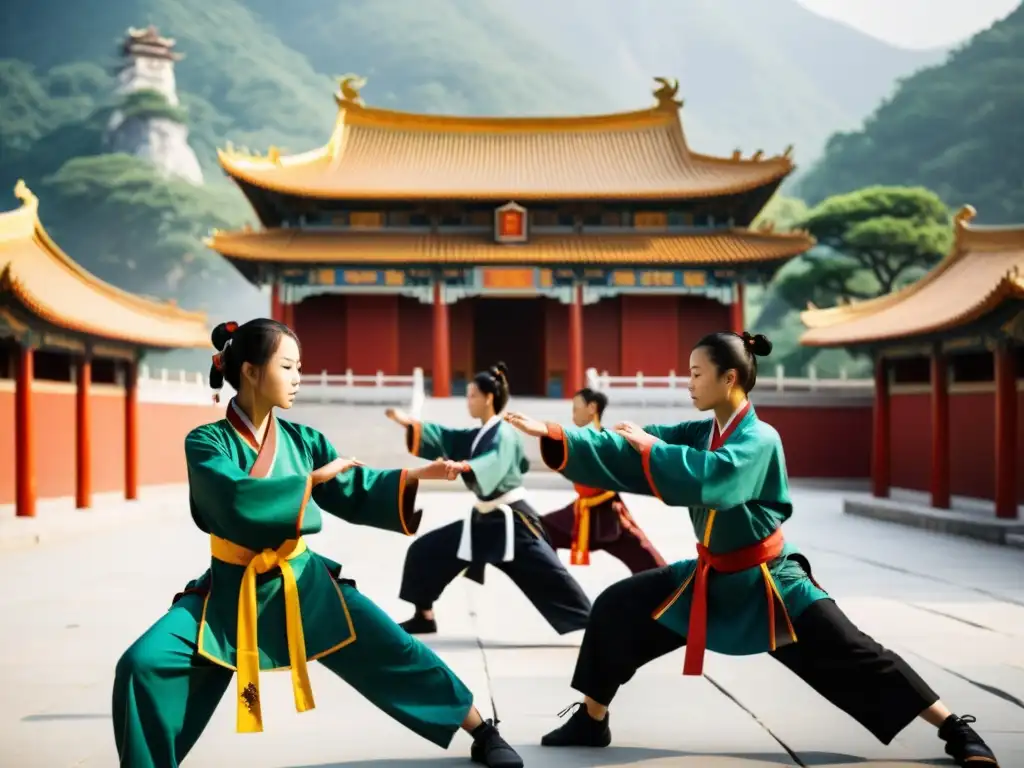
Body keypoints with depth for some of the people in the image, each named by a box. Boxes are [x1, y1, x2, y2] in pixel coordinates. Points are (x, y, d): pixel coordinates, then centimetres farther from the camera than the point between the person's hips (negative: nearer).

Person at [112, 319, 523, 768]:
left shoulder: (301, 440, -1)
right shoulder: (207, 443, -14)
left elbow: (354, 493, 5)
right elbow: (237, 499, -31)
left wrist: (417, 476, -7)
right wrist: (314, 478, -23)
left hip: (303, 582, 3)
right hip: (234, 592, -3)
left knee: (394, 654, 1)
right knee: (143, 665, -21)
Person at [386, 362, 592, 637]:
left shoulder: (504, 434, -15)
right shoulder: (478, 436, 13)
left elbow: (491, 466, -33)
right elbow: (444, 439, 10)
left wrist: (458, 468, -51)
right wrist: (409, 423, 0)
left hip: (512, 521, -9)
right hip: (484, 520, 9)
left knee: (548, 578, -13)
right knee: (424, 551, 7)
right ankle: (424, 617, 18)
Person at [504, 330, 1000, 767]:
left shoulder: (760, 440, -20)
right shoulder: (698, 433, 1)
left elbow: (711, 477, -40)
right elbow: (625, 456, -5)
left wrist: (650, 445, -28)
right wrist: (553, 437, -13)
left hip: (766, 581, -7)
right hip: (711, 577, 7)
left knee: (854, 659, -11)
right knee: (617, 608, 1)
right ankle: (591, 720, 16)